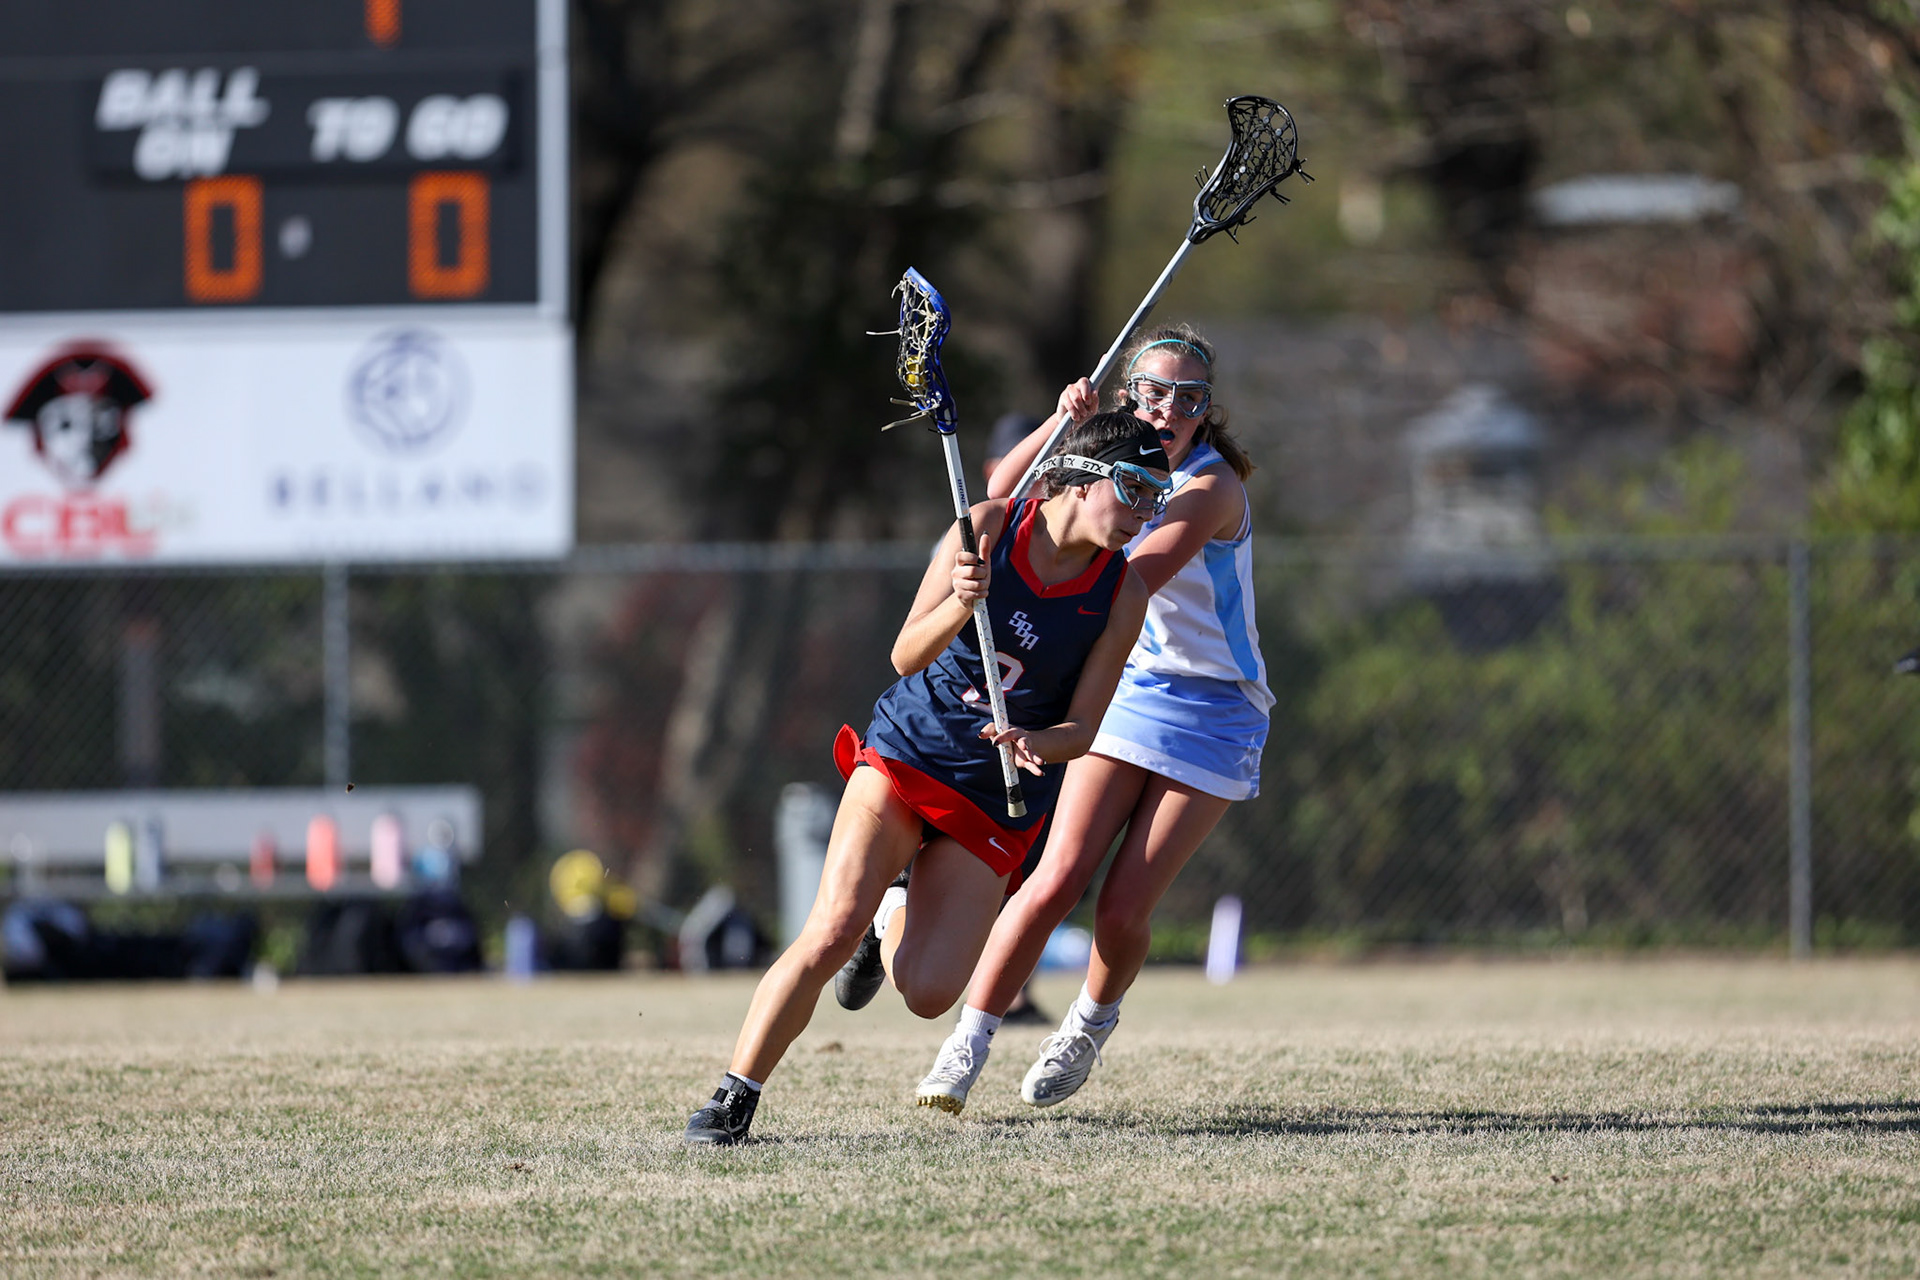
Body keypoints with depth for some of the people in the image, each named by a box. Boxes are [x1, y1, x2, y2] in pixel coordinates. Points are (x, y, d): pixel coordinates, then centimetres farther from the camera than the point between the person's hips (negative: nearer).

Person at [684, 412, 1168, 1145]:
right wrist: (961, 602, -29)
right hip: (905, 753, -1)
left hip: (997, 801, 1)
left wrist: (1035, 744, -27)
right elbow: (907, 655, -9)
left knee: (928, 994, -11)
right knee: (831, 932, -21)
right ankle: (733, 1100, -9)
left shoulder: (1122, 595, -8)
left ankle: (897, 912, 24)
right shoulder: (991, 527, -10)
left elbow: (1082, 728, -5)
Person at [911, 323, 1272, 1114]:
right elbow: (1006, 493, -5)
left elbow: (1137, 578, -28)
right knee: (1057, 881, -11)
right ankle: (967, 1045, -2)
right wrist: (1063, 422, -20)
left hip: (1211, 715, -4)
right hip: (1129, 692, 4)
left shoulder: (1210, 486, -17)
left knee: (1124, 908, -8)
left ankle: (1094, 1020, 23)